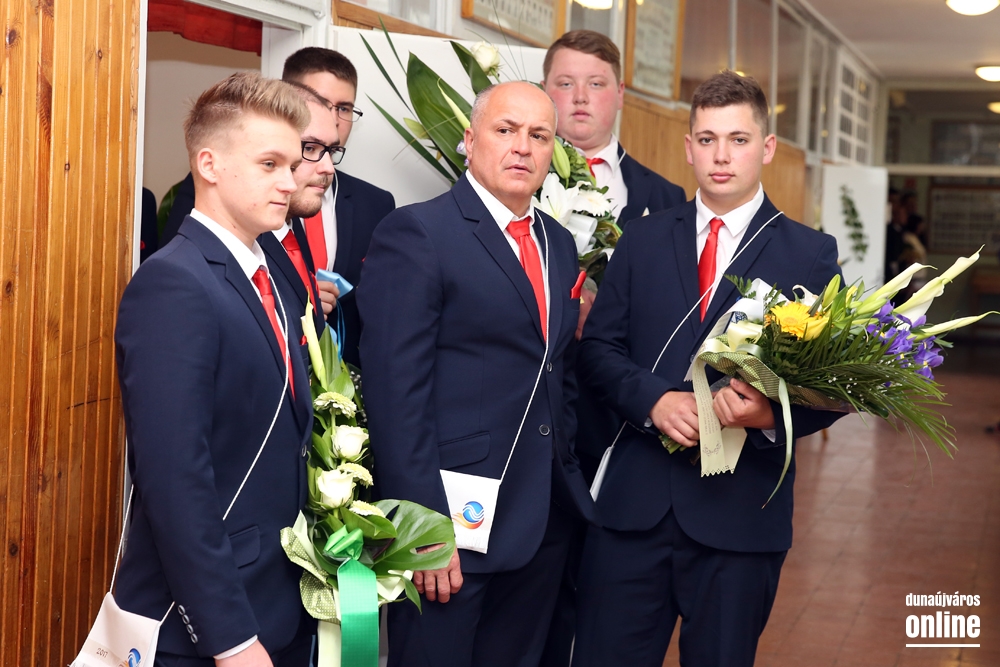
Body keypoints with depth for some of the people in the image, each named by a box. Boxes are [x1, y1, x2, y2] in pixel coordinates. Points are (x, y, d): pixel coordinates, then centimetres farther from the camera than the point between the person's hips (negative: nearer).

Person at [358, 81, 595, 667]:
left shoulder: (559, 244, 14)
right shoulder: (415, 234, -9)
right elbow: (396, 393, -15)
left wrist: (567, 476, 13)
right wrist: (424, 525, -18)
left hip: (545, 524, 7)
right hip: (453, 519, -7)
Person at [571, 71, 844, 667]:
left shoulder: (811, 254, 2)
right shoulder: (643, 239, 9)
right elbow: (599, 347, 6)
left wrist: (772, 415, -19)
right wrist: (654, 399, -13)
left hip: (740, 513, -1)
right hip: (633, 504, 2)